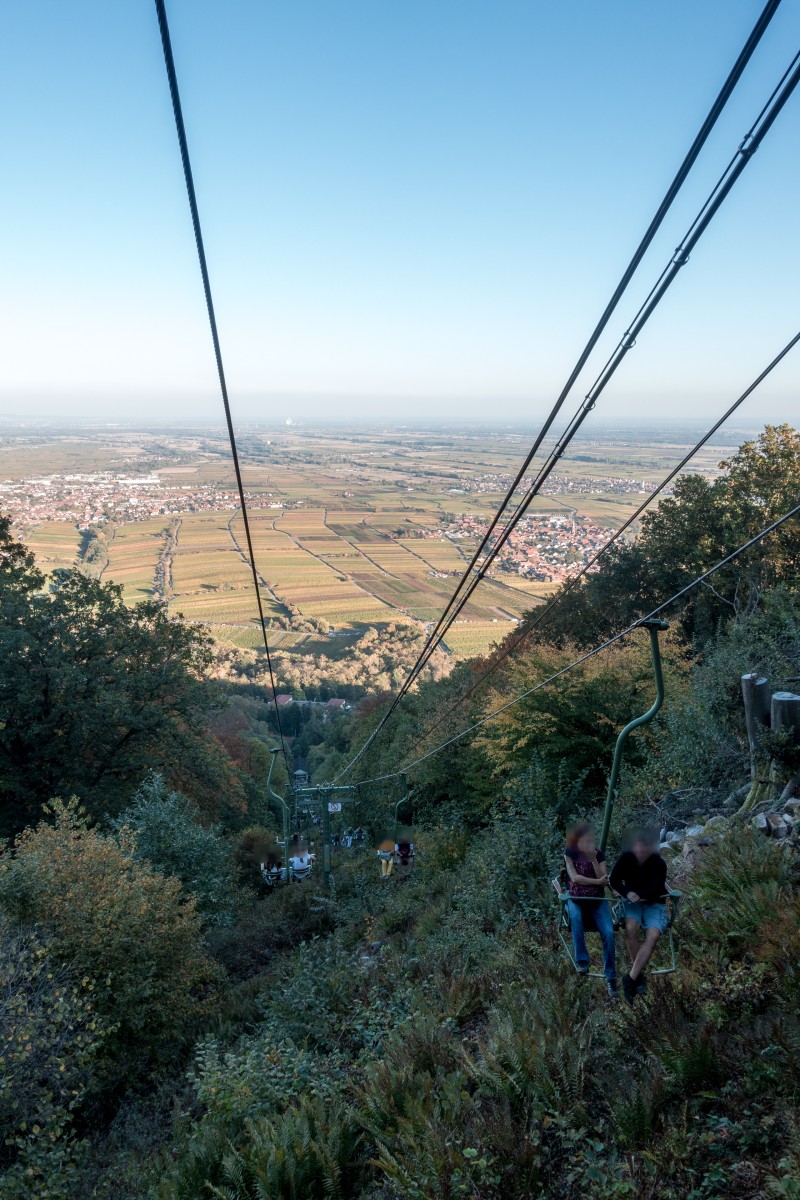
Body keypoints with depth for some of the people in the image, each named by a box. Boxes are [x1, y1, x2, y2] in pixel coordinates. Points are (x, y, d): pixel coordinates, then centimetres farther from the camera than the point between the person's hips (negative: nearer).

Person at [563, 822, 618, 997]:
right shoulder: (570, 854, -3)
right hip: (576, 899, -1)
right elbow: (574, 877, -14)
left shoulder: (599, 855, 0)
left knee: (608, 933, -23)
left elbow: (604, 881, -10)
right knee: (576, 918, -36)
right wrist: (597, 881, -16)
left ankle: (610, 977, -14)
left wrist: (593, 859, -19)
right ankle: (582, 961, -23)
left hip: (598, 900, 1)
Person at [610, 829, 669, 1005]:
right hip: (632, 902, 1)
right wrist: (627, 893, -26)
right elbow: (614, 880, -7)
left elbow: (657, 890, -18)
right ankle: (639, 975, -17)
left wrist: (638, 894, -32)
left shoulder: (659, 863, -13)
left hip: (654, 904, -1)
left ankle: (631, 978, -28)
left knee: (653, 936, -29)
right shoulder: (626, 858, -7)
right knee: (631, 928, -32)